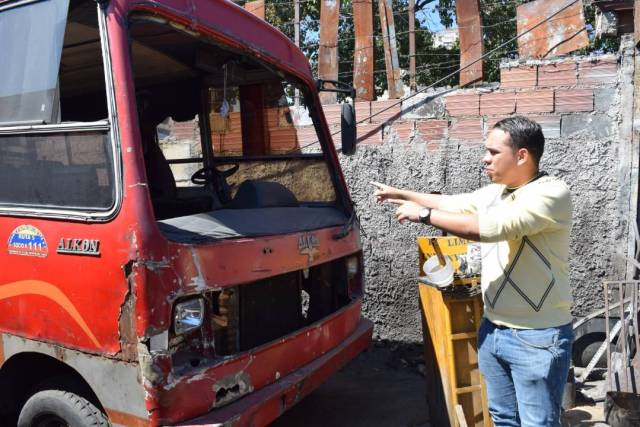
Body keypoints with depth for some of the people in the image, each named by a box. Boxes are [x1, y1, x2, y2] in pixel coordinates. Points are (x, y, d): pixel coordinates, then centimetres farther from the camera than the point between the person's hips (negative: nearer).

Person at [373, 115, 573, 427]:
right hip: (493, 331, 8)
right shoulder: (493, 192, 7)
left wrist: (423, 214, -21)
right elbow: (452, 204, 24)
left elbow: (488, 227, -30)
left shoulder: (552, 193, -19)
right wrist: (401, 194, 24)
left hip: (537, 339, -8)